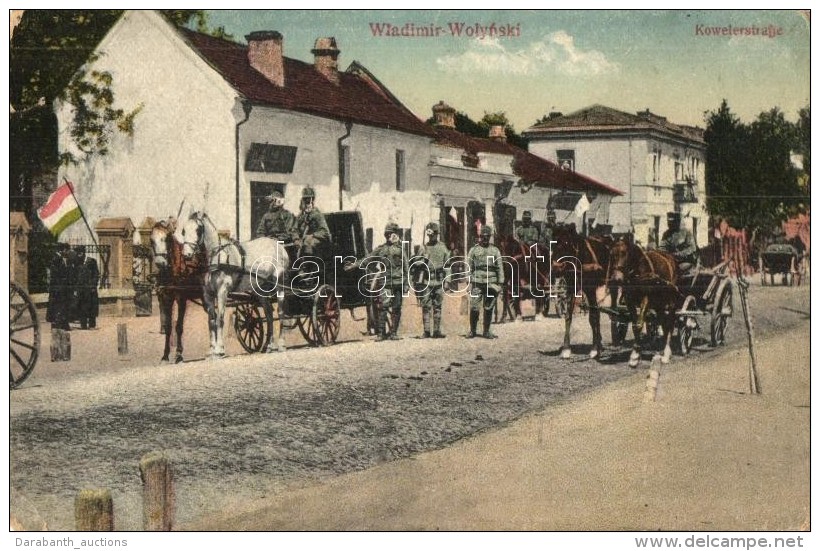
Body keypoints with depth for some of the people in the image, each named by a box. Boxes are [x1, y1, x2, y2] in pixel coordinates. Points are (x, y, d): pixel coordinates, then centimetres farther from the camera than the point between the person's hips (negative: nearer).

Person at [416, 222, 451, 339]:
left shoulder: (443, 248, 8)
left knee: (438, 306, 3)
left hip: (439, 282, 1)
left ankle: (437, 331, 7)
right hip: (426, 281, -1)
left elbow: (447, 265, 10)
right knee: (426, 306, -3)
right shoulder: (423, 248, 6)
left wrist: (446, 279, 3)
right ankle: (426, 331, 0)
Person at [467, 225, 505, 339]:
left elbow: (500, 268, 8)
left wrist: (500, 283, 1)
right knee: (474, 308, -6)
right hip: (477, 283, -1)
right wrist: (469, 282, -3)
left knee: (488, 309, 4)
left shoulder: (495, 250, 10)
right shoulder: (474, 250, 6)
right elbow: (469, 267, 5)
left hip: (491, 283, 1)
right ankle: (472, 331, 7)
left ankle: (486, 331, 13)